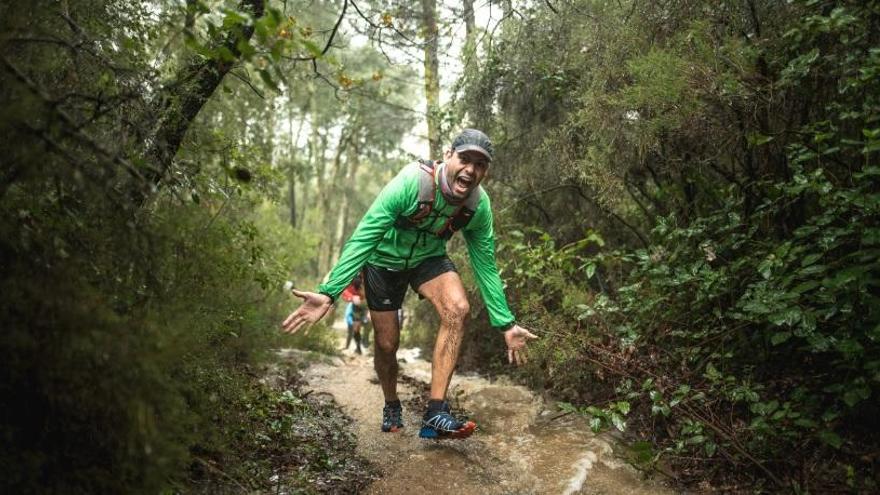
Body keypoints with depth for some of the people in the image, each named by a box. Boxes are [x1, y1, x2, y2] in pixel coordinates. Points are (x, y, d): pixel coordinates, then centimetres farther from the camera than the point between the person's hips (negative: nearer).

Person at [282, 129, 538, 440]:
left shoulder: (479, 205, -21)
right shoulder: (410, 183, -35)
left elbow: (485, 266, -10)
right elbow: (363, 238, -33)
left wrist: (505, 324, -9)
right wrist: (328, 293, -41)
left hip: (429, 258, 3)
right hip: (385, 259, -2)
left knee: (458, 309, -26)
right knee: (387, 343, 1)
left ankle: (435, 414, -23)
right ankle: (391, 407, 34)